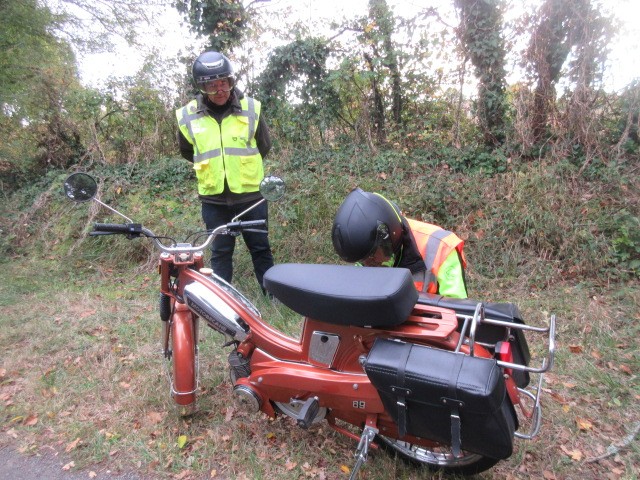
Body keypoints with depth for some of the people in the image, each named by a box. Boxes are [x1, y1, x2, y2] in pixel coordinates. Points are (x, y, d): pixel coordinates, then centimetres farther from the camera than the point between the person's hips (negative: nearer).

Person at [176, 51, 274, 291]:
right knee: (220, 252, 12)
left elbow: (264, 145, 9)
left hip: (251, 194, 0)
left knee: (260, 248, 11)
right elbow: (187, 151, 14)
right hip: (213, 199, 1)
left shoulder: (251, 108, -4)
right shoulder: (187, 116, -4)